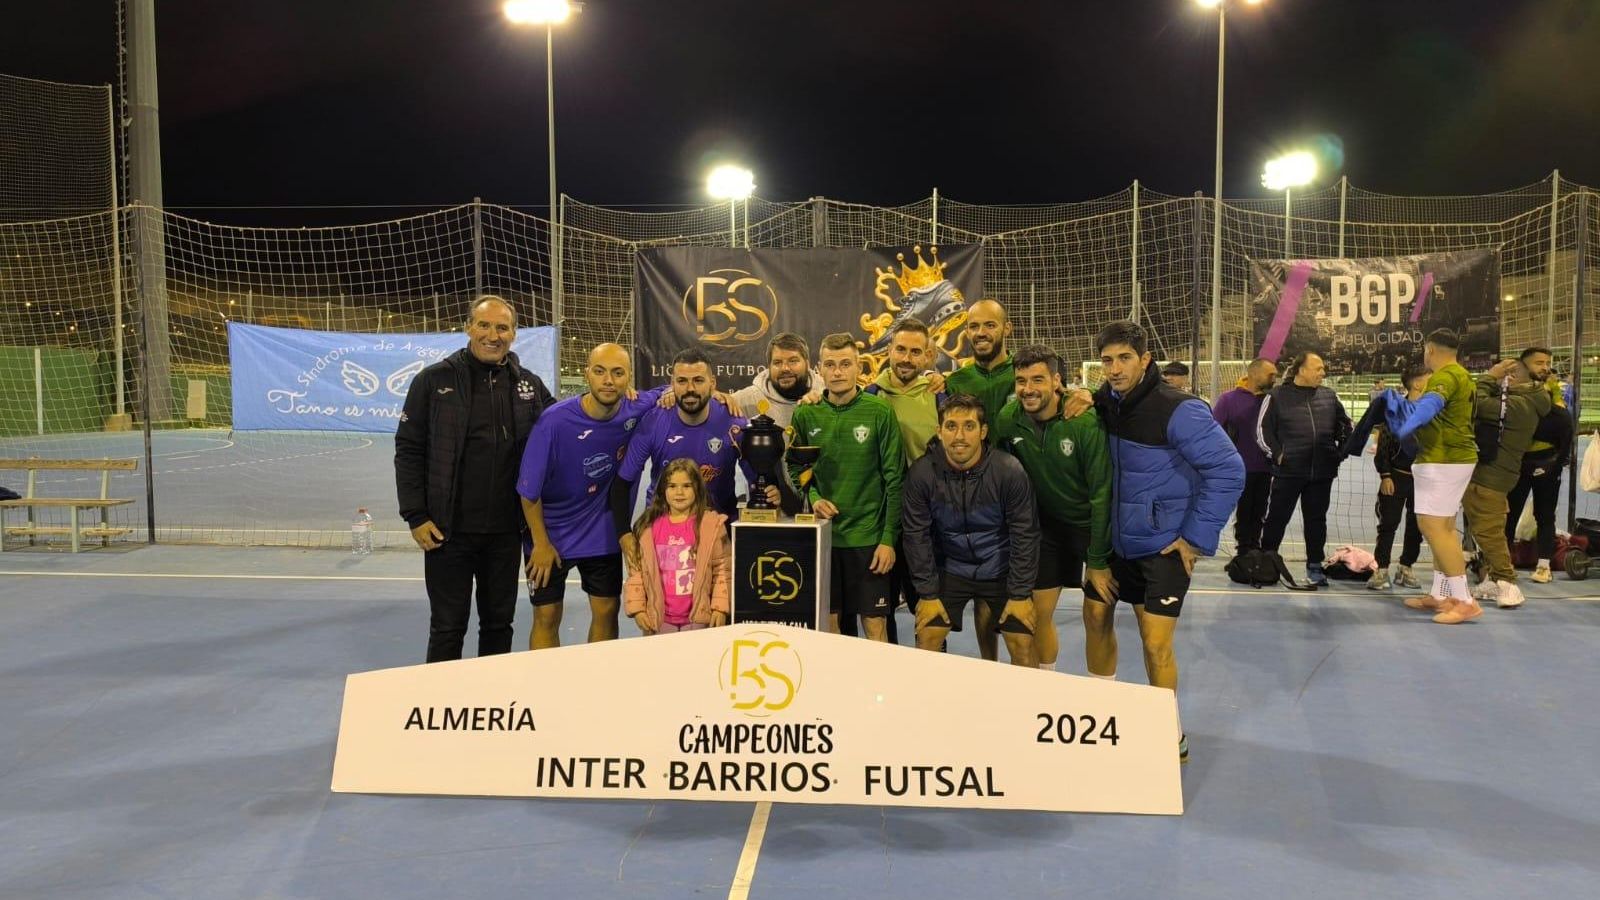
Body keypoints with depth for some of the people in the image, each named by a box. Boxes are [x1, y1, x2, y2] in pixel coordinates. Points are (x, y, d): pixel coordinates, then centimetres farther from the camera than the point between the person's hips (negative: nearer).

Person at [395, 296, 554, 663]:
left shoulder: (529, 385, 5)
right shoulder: (434, 380, -4)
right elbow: (409, 451, -2)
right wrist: (415, 516, -8)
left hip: (505, 532, 3)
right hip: (448, 531, -3)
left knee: (499, 623, 15)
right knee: (448, 628, 7)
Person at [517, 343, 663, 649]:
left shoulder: (636, 410, -16)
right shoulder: (555, 420, -25)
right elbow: (529, 488, -15)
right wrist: (541, 543, -7)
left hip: (603, 533, 3)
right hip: (551, 533, -3)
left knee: (606, 612, 10)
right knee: (546, 617, 4)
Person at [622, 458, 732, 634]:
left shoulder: (712, 524, -3)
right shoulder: (648, 526, 3)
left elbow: (722, 568, -2)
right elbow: (636, 570, 5)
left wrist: (720, 607, -6)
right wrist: (637, 608, 0)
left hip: (698, 617, -2)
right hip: (659, 618, 2)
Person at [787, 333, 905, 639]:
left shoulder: (880, 412, -4)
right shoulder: (805, 415, 4)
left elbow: (894, 479, -4)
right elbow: (795, 470, 13)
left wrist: (889, 538, -8)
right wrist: (812, 498, -7)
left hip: (868, 537, -2)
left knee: (875, 625, 2)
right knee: (827, 622, 9)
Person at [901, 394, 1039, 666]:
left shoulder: (1009, 471, -20)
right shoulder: (922, 473, -17)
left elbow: (1025, 533, -12)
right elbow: (916, 534, -9)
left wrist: (1021, 594, -11)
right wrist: (928, 593, -9)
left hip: (999, 571, -1)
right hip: (949, 569, 1)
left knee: (1022, 645, -7)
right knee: (926, 639, -7)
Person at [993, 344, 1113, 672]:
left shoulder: (1085, 421, -24)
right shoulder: (1007, 420, -12)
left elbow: (1102, 493, -20)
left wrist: (1098, 561, -18)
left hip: (1095, 523, -3)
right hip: (1047, 525, 4)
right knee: (1039, 612, 5)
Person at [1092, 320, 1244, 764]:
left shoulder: (1178, 410, -21)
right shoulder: (1105, 402, -2)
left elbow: (1228, 471, -20)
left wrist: (1197, 536, -18)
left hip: (1164, 544, -6)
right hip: (1115, 538, 7)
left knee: (1156, 644, -6)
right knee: (1096, 615, 15)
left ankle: (1171, 738, 15)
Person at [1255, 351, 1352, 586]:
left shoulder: (1329, 396, 9)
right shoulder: (1278, 396, -3)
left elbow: (1345, 426, 21)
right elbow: (1263, 429, -2)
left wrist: (1341, 452, 11)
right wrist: (1277, 454, -8)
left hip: (1322, 472, 4)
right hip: (1289, 471, -3)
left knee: (1316, 520, 10)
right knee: (1277, 517, 3)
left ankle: (1314, 566, 19)